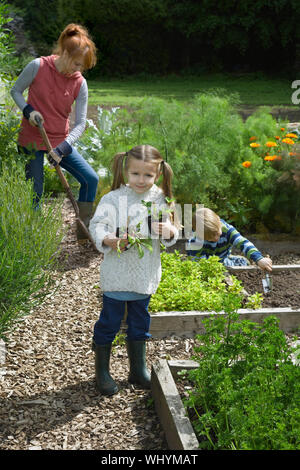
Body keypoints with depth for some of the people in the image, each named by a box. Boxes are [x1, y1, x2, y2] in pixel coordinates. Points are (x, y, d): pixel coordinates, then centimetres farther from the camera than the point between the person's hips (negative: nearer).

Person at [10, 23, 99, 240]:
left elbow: (80, 123, -7)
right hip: (32, 140, -3)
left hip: (61, 142, 3)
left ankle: (85, 230, 11)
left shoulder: (80, 83, -6)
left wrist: (62, 149, -20)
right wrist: (28, 110, -18)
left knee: (91, 179, -4)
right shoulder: (38, 66, -12)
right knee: (35, 192, -3)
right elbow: (16, 91, 2)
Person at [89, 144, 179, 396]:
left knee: (140, 322, 17)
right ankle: (102, 372, 22)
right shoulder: (113, 199, -12)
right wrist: (109, 241, -33)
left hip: (145, 275, 4)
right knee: (110, 320, 4)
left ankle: (138, 368, 34)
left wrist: (169, 231, -15)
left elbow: (173, 232, 8)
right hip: (118, 273, -4)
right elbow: (97, 225, -14)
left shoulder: (161, 200, 2)